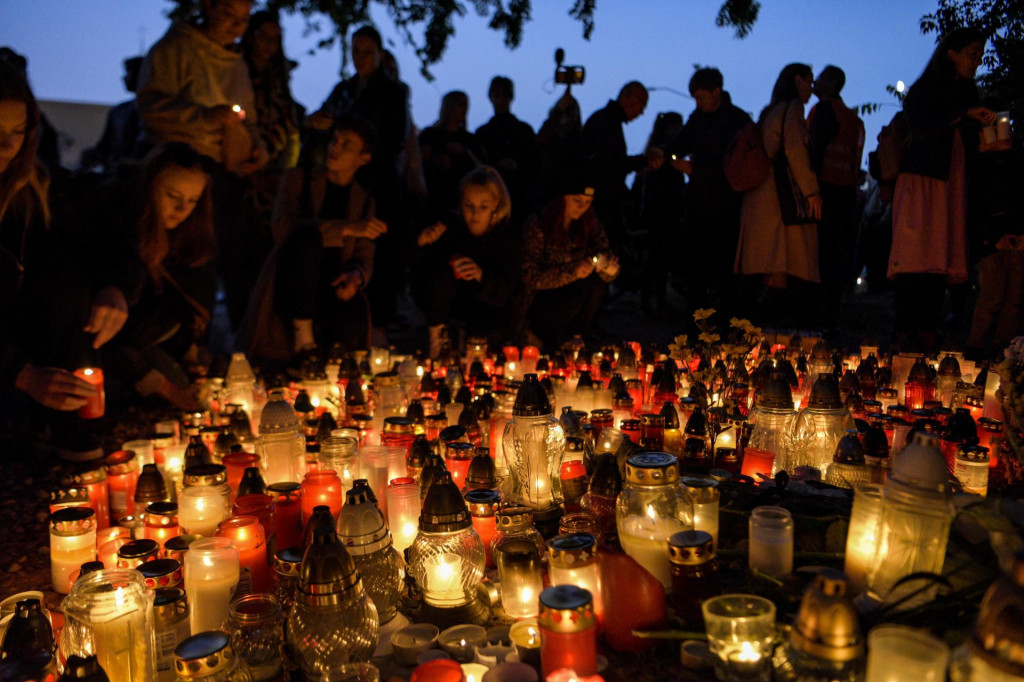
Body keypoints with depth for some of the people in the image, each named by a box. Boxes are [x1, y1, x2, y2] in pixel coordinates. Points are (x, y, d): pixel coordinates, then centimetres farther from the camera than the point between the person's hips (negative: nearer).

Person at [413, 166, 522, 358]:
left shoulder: (506, 237, -14)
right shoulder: (451, 228, -13)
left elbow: (505, 292, -24)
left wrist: (481, 276, -46)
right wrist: (421, 245, -33)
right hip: (444, 304, 0)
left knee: (492, 329, -32)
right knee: (447, 265, -29)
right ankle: (437, 331, -14)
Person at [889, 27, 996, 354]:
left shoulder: (968, 95, 22)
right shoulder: (922, 91, 5)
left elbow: (968, 144, 20)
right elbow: (922, 128, -13)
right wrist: (964, 115, -19)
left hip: (952, 186, 6)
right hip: (920, 182, -5)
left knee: (942, 258, -4)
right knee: (915, 255, -13)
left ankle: (927, 334, -6)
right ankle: (905, 334, -14)